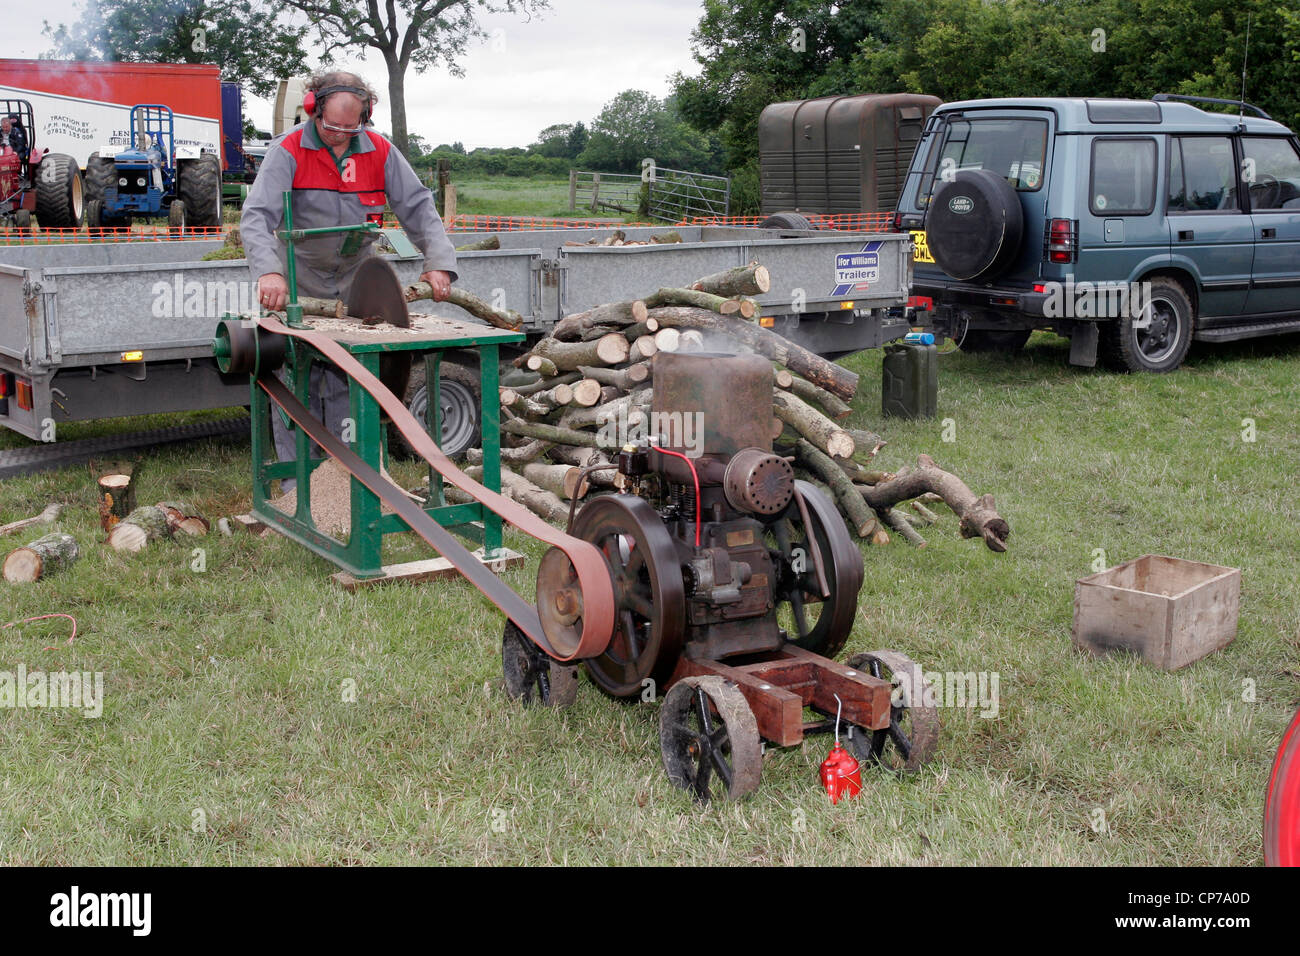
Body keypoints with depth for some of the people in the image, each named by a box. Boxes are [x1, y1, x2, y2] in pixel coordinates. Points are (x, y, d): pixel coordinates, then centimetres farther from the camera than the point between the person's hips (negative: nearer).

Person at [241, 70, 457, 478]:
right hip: (300, 284, -2)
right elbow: (256, 215, -24)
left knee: (348, 383, 3)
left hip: (354, 283, 3)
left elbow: (419, 207, -3)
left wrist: (439, 261, -17)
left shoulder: (380, 152, -5)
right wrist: (268, 271, -41)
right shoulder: (289, 151, -15)